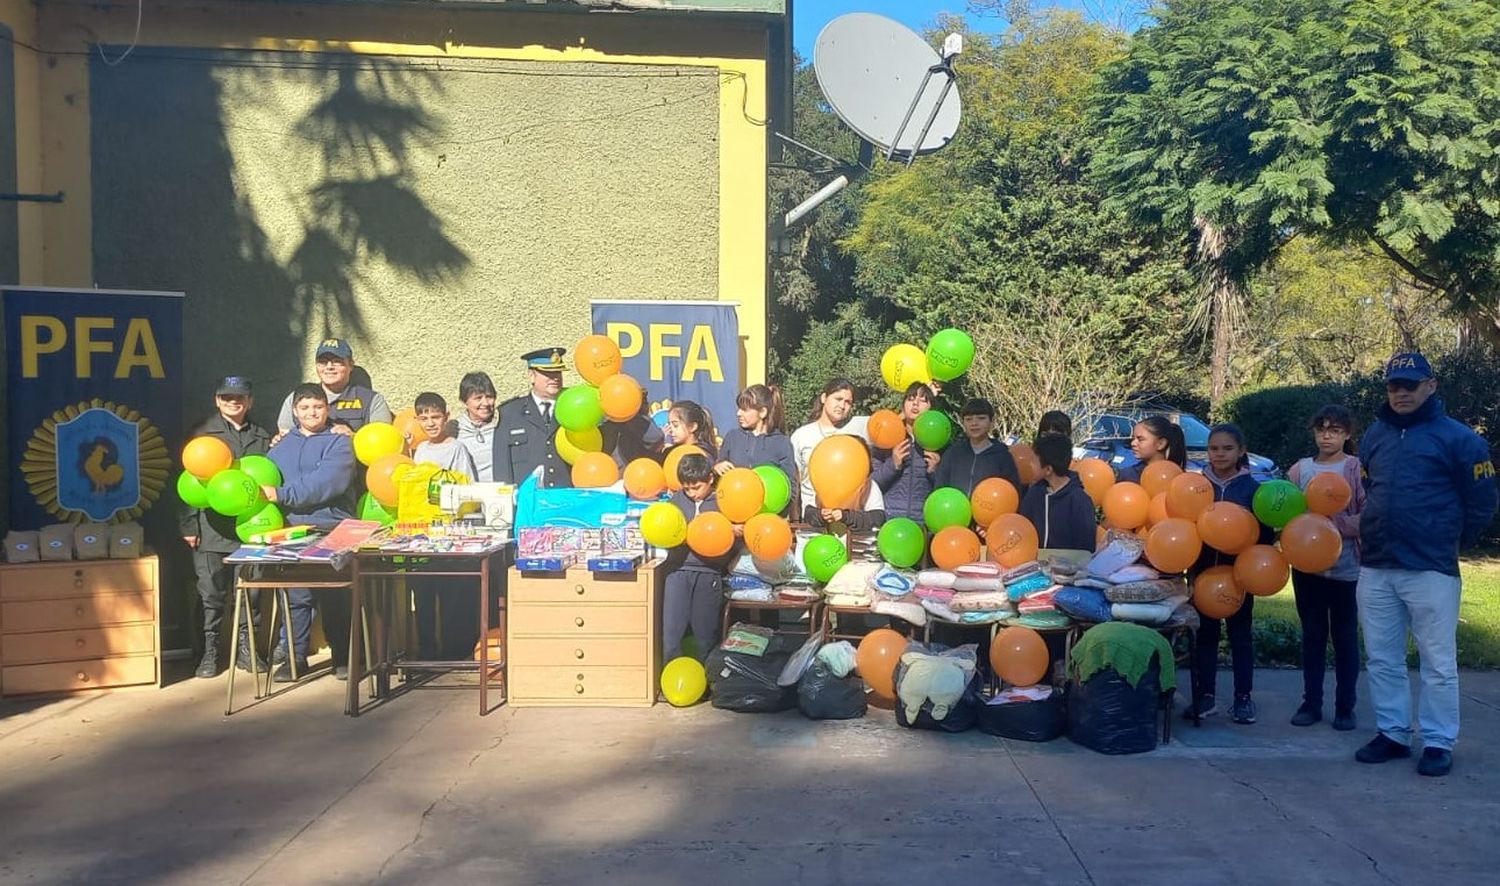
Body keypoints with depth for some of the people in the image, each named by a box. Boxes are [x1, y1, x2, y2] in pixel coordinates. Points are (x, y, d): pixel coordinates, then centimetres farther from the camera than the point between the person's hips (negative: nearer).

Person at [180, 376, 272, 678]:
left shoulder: (263, 438, 14)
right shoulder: (202, 434, 6)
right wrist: (189, 525, -3)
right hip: (212, 528, -2)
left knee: (250, 591, 4)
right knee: (211, 593, 1)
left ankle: (245, 648, 16)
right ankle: (210, 652, 12)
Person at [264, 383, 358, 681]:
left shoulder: (339, 442, 2)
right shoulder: (282, 446, 18)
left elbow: (327, 481, -13)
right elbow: (264, 478, 10)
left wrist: (282, 494, -16)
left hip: (332, 529, -3)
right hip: (293, 530, 3)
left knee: (336, 597, 0)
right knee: (296, 596, 2)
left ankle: (343, 657, 11)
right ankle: (295, 656, 14)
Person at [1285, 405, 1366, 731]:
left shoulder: (1358, 469, -5)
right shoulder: (1300, 469, 7)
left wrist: (1335, 524, -21)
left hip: (1346, 568, -3)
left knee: (1345, 637, 7)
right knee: (1312, 635, 11)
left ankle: (1345, 707, 16)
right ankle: (1311, 703, 19)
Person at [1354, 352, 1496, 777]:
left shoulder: (1457, 437, -5)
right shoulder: (1374, 436, 12)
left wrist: (1449, 543, 6)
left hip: (1431, 570, -5)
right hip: (1375, 570, 5)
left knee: (1438, 663, 3)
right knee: (1382, 660, 10)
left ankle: (1439, 743, 13)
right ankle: (1392, 734, 22)